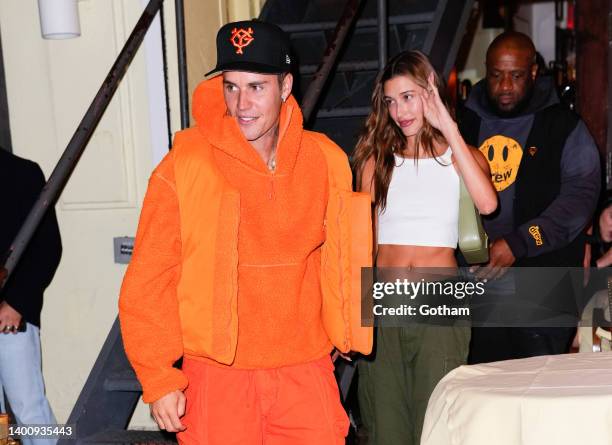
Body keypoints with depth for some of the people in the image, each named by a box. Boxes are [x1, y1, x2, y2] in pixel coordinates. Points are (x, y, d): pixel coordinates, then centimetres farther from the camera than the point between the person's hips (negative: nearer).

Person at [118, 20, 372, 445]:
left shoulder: (326, 161, 0)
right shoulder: (184, 167, -10)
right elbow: (147, 285, -7)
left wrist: (341, 334, 14)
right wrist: (158, 379, -6)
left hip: (306, 369, 3)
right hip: (217, 374, -2)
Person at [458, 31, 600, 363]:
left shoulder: (562, 126, 0)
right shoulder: (468, 123, 10)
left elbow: (580, 195, -10)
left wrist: (518, 243, -19)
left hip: (543, 294, -2)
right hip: (480, 289, 3)